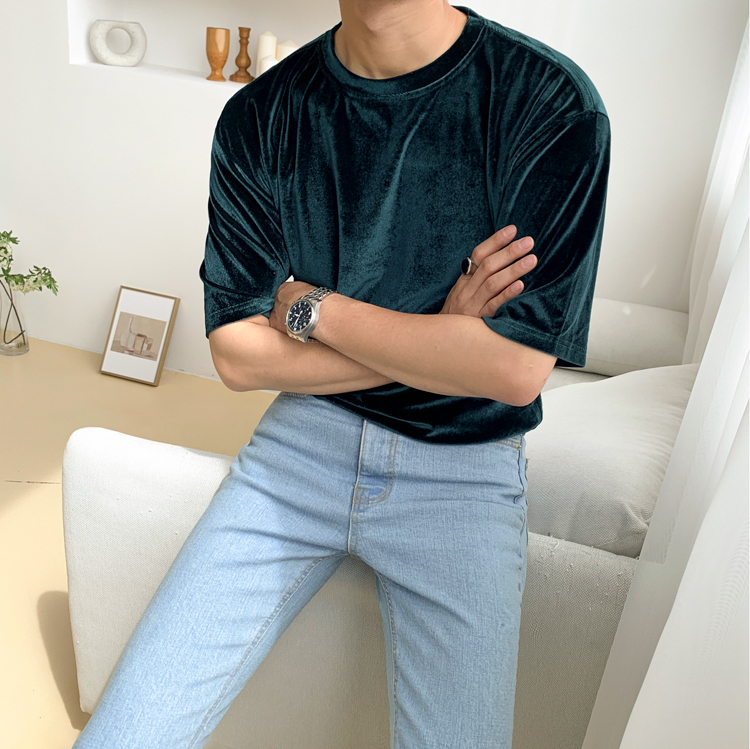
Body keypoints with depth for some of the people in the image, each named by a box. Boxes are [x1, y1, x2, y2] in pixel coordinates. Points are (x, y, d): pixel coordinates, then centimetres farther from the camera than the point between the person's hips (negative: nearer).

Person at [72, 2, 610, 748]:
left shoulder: (550, 103, -9)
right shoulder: (260, 115, 0)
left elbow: (516, 370, -16)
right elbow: (238, 354, -3)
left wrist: (308, 306, -9)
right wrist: (435, 341, -12)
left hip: (463, 470, -1)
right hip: (303, 435, 2)